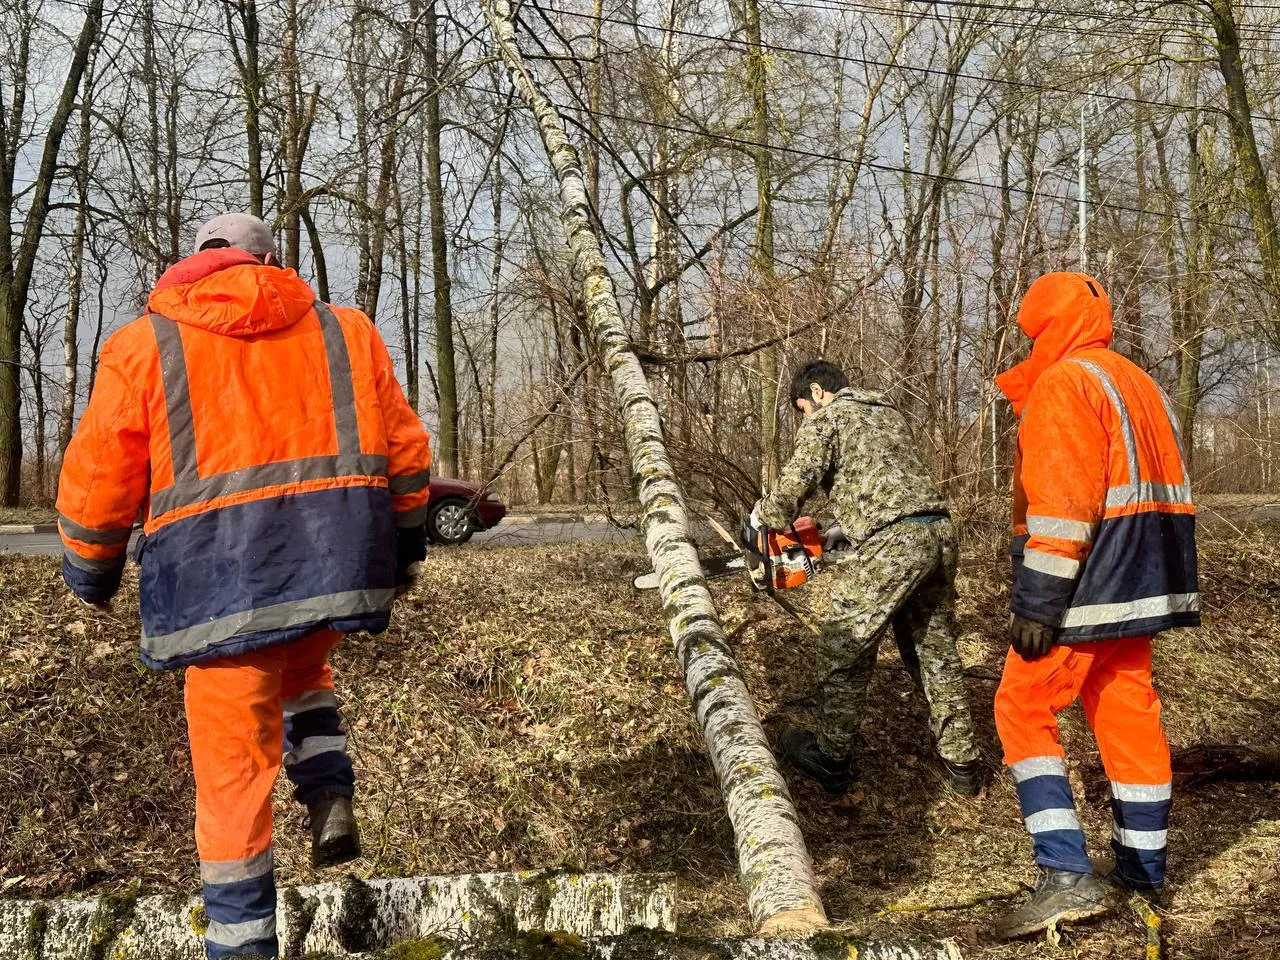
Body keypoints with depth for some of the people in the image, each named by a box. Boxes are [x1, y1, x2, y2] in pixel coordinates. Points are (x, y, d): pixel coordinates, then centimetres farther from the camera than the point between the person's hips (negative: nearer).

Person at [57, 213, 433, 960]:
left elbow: (98, 480, 5)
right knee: (302, 671, 32)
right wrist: (405, 546, 23)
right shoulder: (345, 332, 12)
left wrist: (91, 573, 20)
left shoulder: (145, 345, 6)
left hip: (225, 578, -3)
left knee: (233, 764, 8)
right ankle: (331, 799, 11)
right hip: (336, 559, 3)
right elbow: (404, 451, 11)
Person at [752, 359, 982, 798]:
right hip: (939, 531, 8)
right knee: (936, 649, 17)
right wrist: (836, 534, 32)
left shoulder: (825, 419, 4)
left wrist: (762, 519, 17)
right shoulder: (888, 413, 27)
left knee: (845, 648, 6)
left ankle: (833, 758, 15)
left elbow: (792, 491, -3)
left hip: (893, 543, -8)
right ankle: (962, 763, 22)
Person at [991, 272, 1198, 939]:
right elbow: (1158, 484, 19)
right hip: (1142, 579, 9)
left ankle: (1067, 876, -12)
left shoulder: (1064, 384, -11)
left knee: (1023, 709, -3)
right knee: (1127, 708, 14)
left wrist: (1037, 602, -21)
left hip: (1086, 579, -9)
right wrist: (1140, 586, 20)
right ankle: (1143, 868, 21)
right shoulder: (1140, 385, 19)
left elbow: (1060, 502, -20)